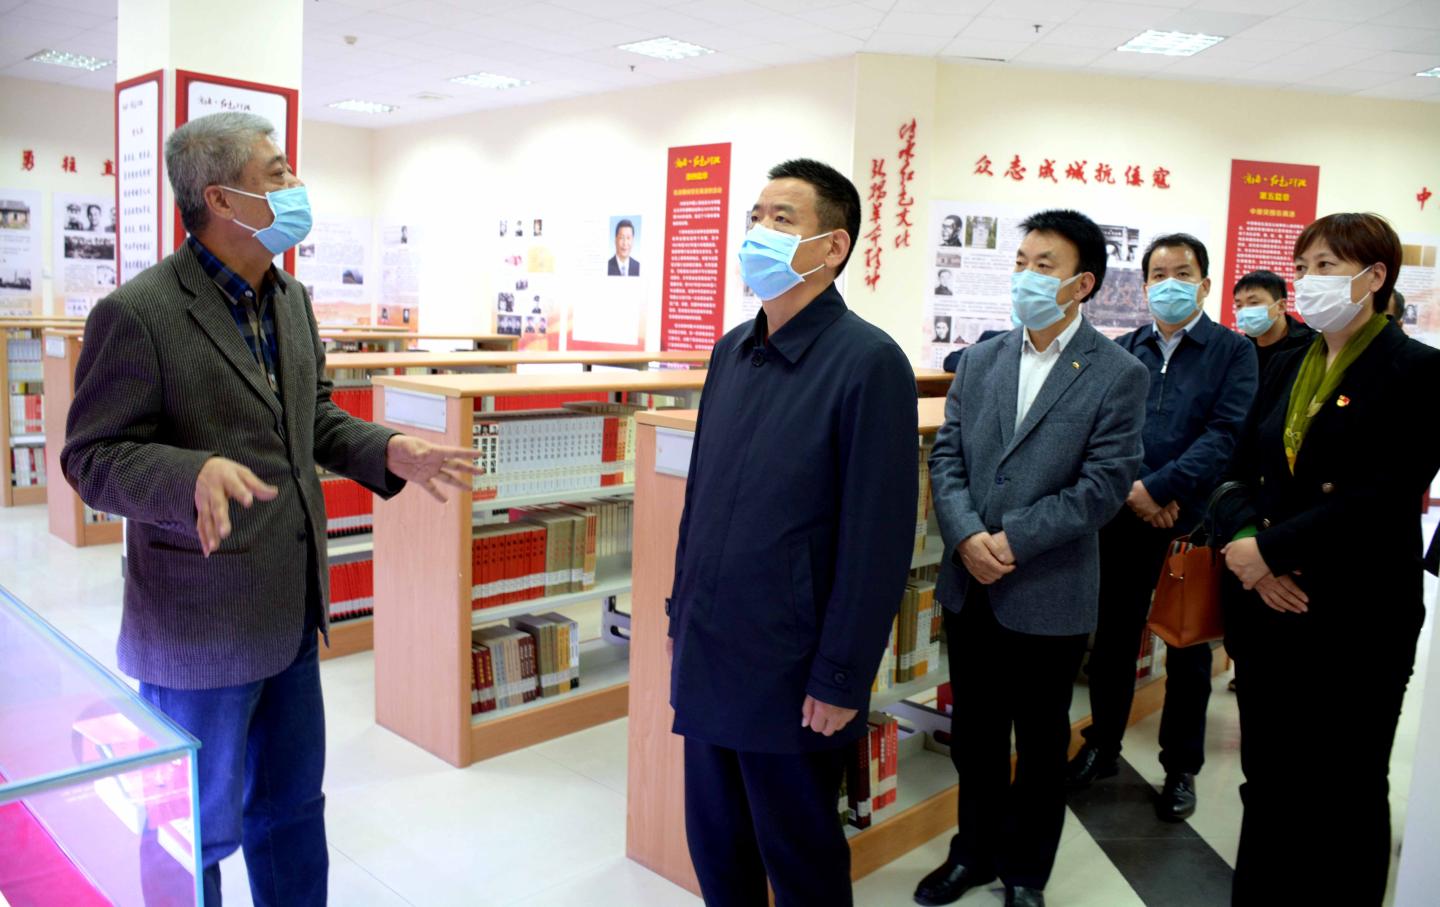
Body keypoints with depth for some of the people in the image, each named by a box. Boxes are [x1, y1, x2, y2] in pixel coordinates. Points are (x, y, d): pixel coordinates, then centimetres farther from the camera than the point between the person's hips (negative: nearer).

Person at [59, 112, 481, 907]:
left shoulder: (289, 298, 8)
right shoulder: (138, 314, -17)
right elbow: (93, 456, -16)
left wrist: (386, 453, -1)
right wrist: (195, 476, -34)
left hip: (291, 612, 7)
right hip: (201, 626, -7)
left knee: (291, 808, 22)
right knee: (199, 832, 12)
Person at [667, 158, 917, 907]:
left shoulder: (868, 362, -15)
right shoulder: (731, 352, 6)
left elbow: (877, 540, -16)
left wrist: (841, 678, -14)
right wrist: (681, 613, 14)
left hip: (791, 674, -6)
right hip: (709, 658, 6)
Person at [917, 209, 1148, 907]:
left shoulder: (1118, 374, -7)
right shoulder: (979, 360, 6)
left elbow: (1104, 483, -13)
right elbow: (946, 457, 3)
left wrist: (1013, 540, -17)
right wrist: (967, 537, -14)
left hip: (1050, 594, -4)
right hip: (969, 585, 4)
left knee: (1041, 742, 14)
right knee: (974, 732, 17)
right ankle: (975, 851, 37)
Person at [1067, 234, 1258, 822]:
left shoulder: (1233, 352, 0)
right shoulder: (1122, 350, 8)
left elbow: (1225, 435, -12)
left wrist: (1157, 489, -20)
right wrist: (1132, 491, -14)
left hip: (1192, 520, -2)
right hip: (1123, 519, 2)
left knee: (1187, 653, 10)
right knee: (1113, 638, 12)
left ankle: (1181, 768, 26)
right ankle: (1102, 748, 29)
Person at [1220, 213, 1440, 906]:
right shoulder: (1286, 367, 11)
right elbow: (1244, 472, 8)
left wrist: (1270, 547, -17)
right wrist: (1250, 549, -9)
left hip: (1354, 618, -5)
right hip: (1266, 607, 5)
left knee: (1345, 792, 9)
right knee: (1267, 782, 14)